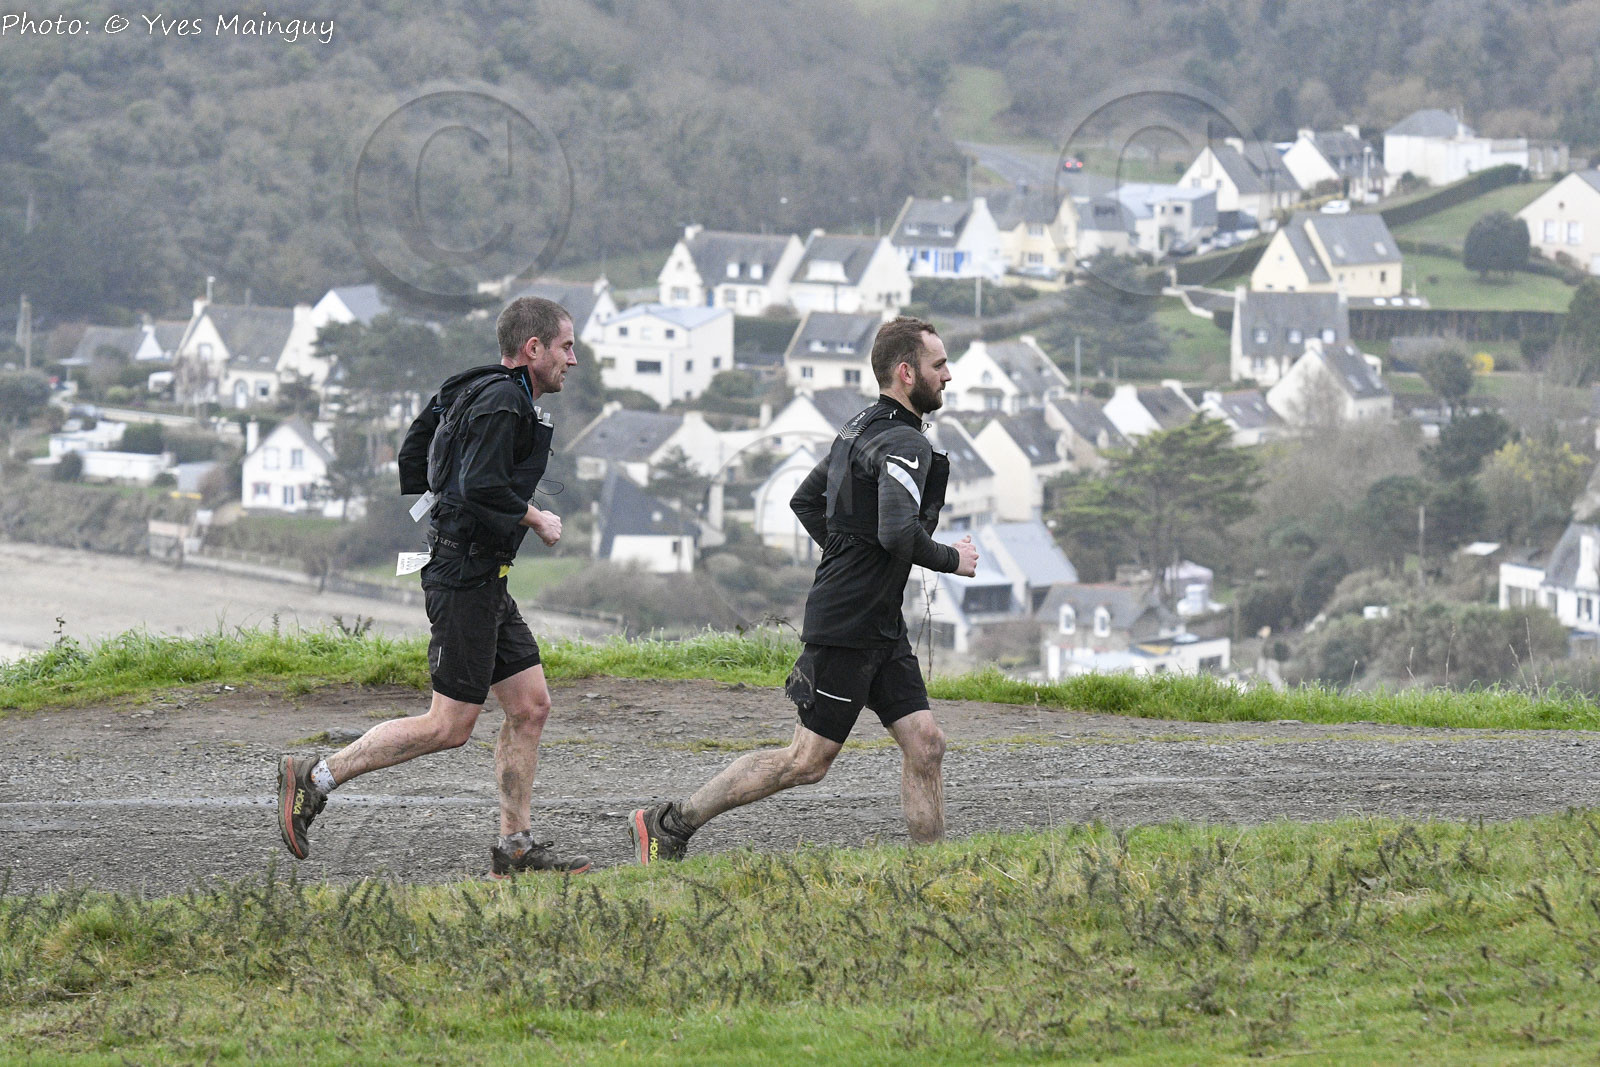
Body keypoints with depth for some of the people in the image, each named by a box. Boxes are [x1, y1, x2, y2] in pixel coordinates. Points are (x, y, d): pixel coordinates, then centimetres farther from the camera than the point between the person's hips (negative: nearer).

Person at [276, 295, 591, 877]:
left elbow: (410, 464, 19)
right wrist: (536, 519, -11)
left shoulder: (475, 393, 16)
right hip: (467, 574, -11)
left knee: (530, 706, 9)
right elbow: (482, 489, -25)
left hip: (484, 580, 11)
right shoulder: (502, 403, -15)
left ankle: (516, 847, 11)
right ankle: (313, 780, -5)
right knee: (450, 726, -8)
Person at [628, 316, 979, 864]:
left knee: (925, 744, 5)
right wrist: (951, 559, -13)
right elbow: (898, 532, -31)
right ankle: (667, 825, 3)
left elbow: (805, 500, 25)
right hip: (847, 627, -10)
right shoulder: (903, 444, -16)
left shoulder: (860, 429, 14)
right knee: (807, 762, -4)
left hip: (881, 627, 10)